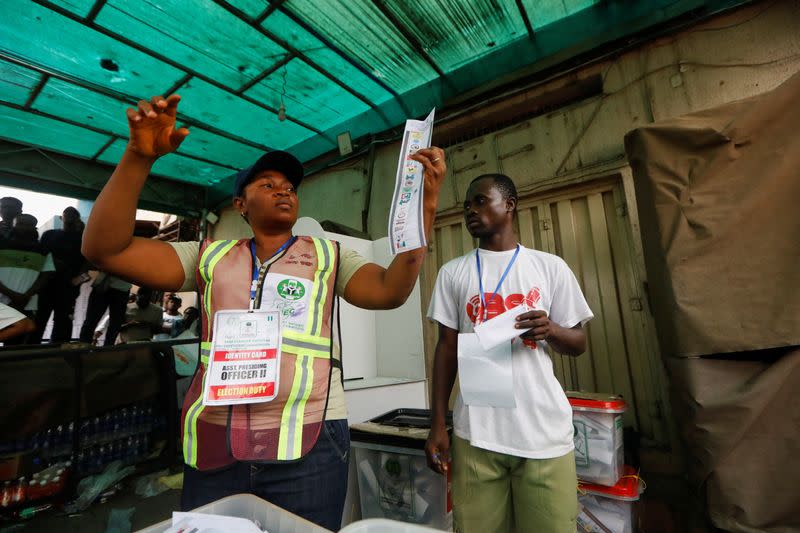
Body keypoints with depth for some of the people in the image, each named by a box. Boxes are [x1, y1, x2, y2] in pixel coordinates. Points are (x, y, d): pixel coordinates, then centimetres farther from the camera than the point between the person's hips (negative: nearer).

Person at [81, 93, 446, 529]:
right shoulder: (210, 257, 8)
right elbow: (105, 248, 2)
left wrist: (424, 205, -18)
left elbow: (390, 291, -9)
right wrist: (139, 157, -11)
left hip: (308, 446, -1)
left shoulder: (329, 256, 4)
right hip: (212, 445, 2)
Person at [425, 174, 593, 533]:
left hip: (544, 429, 0)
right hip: (476, 433, 1)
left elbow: (579, 343, 7)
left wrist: (550, 329, -16)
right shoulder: (453, 272, 5)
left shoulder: (550, 267, 3)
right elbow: (447, 347, 4)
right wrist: (437, 424, 2)